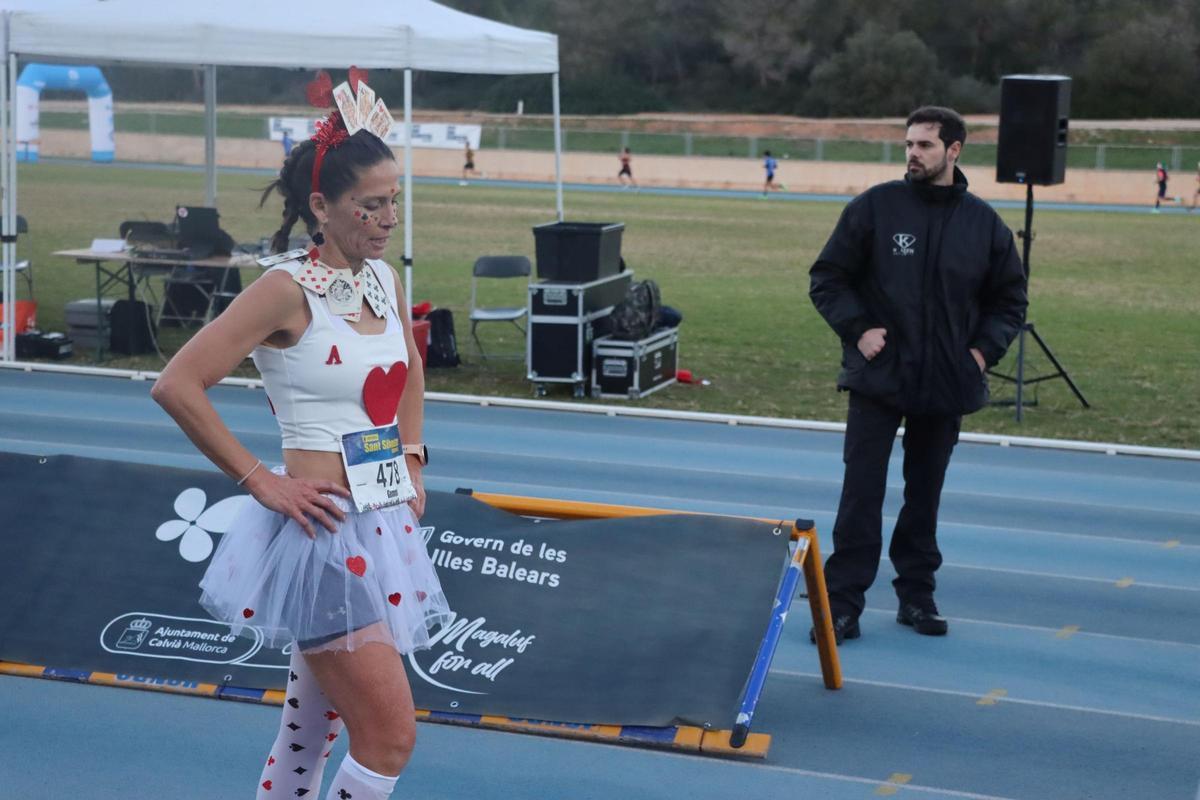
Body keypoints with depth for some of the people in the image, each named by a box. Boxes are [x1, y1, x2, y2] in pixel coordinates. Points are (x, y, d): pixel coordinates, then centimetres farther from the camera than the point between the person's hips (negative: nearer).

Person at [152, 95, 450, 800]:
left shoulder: (385, 280, 8)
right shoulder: (289, 289, -14)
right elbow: (178, 386, -19)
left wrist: (411, 463, 17)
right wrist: (261, 481, -15)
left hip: (387, 525, 8)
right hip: (324, 531, -7)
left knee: (312, 731, 17)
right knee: (390, 737, -9)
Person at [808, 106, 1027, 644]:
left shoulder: (984, 223, 4)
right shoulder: (875, 207, -3)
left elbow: (1010, 298, 15)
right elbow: (826, 278, 1)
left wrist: (985, 348, 0)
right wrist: (857, 328, -11)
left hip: (948, 385, 3)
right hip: (877, 380, -2)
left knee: (924, 495, 12)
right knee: (861, 495, -4)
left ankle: (917, 595, 24)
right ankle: (843, 604, 1)